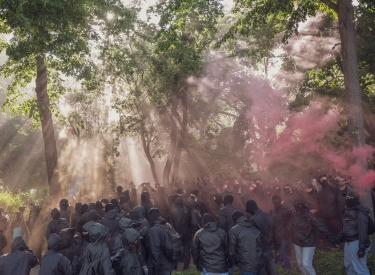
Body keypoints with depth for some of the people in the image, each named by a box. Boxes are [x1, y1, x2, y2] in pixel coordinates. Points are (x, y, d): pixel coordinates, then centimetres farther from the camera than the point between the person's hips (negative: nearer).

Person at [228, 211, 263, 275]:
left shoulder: (234, 230, -5)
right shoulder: (255, 228, 10)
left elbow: (232, 251, -3)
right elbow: (261, 246, 12)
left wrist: (233, 262, 14)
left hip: (247, 267, -6)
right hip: (260, 265, 6)